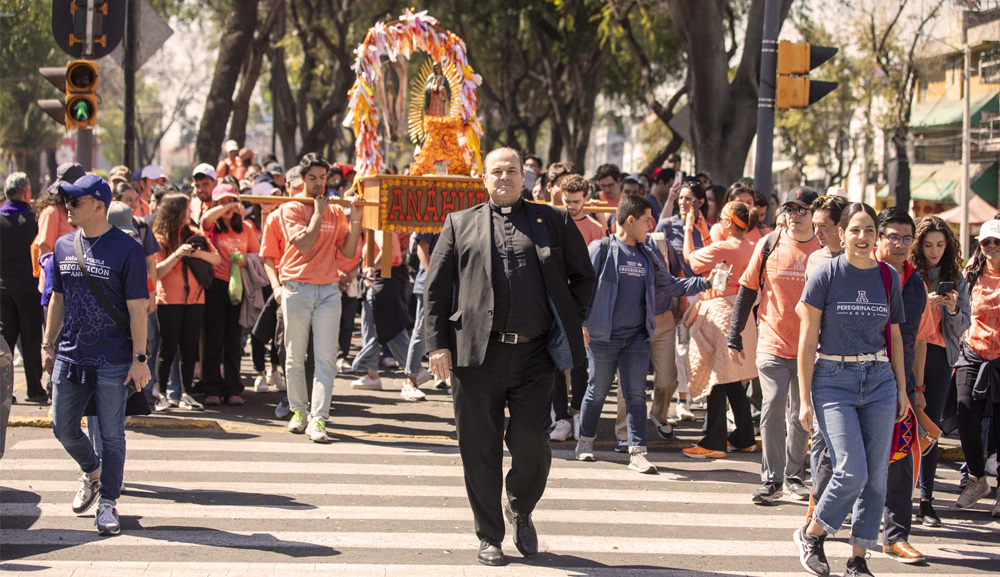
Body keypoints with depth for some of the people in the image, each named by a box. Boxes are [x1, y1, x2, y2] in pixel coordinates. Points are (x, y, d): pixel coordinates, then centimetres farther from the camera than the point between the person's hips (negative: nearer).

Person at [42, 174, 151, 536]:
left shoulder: (125, 249, -9)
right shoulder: (64, 247, 7)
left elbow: (137, 308, -9)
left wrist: (139, 358, -12)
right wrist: (48, 345, 14)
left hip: (113, 362, -5)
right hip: (69, 356, 5)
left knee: (111, 435, 1)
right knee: (63, 428, 9)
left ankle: (108, 503, 12)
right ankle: (92, 473, 36)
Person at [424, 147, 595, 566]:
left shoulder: (552, 221, 13)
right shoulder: (460, 224, 12)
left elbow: (583, 276, 17)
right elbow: (436, 288, 8)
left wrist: (572, 322, 6)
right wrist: (438, 343, -1)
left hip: (533, 356, 0)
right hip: (477, 355, 0)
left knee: (531, 444, -8)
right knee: (480, 451, 4)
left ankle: (521, 511, 22)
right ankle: (489, 537, 18)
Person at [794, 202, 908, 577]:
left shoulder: (888, 278, 5)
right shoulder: (826, 276, -6)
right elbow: (807, 341, -4)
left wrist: (901, 388, 13)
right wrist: (805, 399, -7)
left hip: (879, 380, 4)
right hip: (834, 381, -4)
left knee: (876, 475, 1)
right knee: (852, 471, -13)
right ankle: (811, 534, 11)